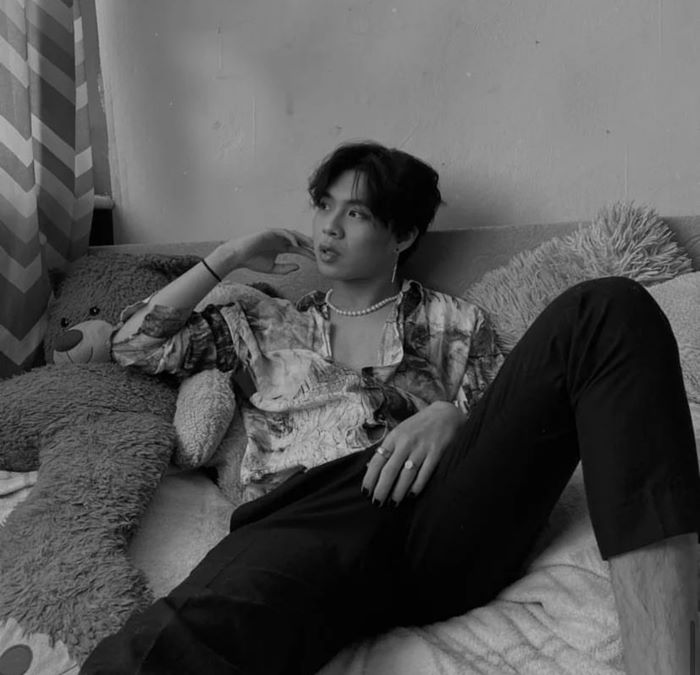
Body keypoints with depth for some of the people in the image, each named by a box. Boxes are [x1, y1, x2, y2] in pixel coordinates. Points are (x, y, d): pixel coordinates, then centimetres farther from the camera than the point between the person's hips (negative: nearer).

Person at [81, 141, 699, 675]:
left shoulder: (454, 322, 27)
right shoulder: (266, 322, 30)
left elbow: (506, 421, 17)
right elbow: (135, 344, 28)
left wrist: (451, 416, -7)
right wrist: (231, 257, 26)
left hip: (442, 505, 4)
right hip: (306, 514, -3)